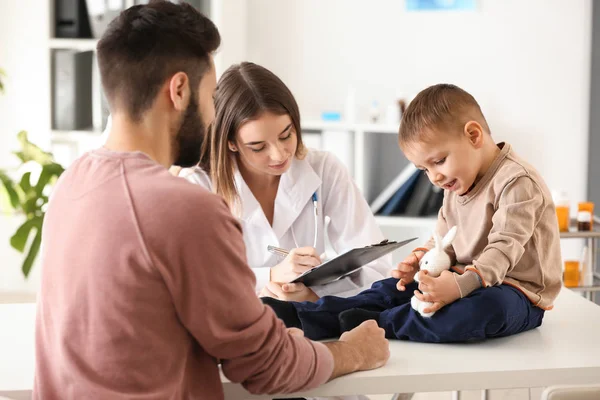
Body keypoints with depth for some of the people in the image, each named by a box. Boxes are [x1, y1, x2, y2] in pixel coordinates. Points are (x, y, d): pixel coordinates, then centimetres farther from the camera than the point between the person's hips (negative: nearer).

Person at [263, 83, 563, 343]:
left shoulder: (517, 182, -18)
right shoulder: (457, 186, 12)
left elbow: (504, 248, -28)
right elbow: (444, 241, 17)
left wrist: (460, 285, -42)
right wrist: (423, 259, -6)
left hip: (517, 292, -8)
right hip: (465, 280, 8)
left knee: (489, 307, -40)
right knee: (395, 288, -2)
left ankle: (381, 324, -34)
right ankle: (304, 317, -13)